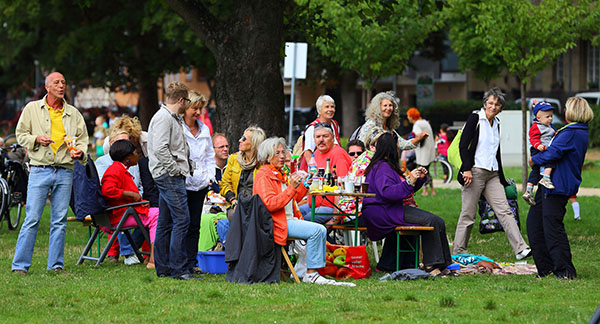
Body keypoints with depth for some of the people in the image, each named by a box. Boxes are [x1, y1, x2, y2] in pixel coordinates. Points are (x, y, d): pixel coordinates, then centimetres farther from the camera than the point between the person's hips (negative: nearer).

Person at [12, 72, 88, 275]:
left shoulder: (73, 113, 12)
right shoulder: (32, 109, 6)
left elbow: (83, 138, 14)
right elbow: (21, 135, 8)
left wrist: (80, 152, -7)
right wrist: (37, 139, -11)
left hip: (65, 172, 3)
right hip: (40, 170, -3)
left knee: (59, 221, 4)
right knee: (32, 219, -7)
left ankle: (56, 265, 11)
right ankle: (20, 265, -4)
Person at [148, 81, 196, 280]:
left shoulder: (172, 118, 20)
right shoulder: (163, 118, -13)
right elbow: (160, 148, -23)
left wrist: (188, 167, 16)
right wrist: (175, 169, -17)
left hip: (171, 177, 11)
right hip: (169, 176, -11)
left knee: (165, 222, 11)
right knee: (181, 220, -13)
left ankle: (162, 267, 14)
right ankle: (178, 269, -13)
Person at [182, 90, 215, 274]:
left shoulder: (204, 130, 14)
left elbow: (210, 155, 23)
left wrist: (209, 175, 10)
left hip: (200, 184, 6)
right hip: (182, 184, -6)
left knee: (194, 225, 7)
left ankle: (191, 262, 12)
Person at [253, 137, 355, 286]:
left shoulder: (280, 174, 22)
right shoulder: (264, 176, -8)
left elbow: (293, 199, 29)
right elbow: (269, 204, -21)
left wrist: (303, 186, 14)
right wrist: (291, 187, -24)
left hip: (289, 219, 9)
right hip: (277, 223, -9)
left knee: (321, 230, -6)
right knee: (317, 230, -22)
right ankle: (311, 274, -18)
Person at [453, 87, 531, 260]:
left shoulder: (496, 124, 16)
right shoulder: (475, 119, -3)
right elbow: (463, 145, -10)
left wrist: (502, 180, 22)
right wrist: (467, 169, -20)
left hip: (492, 174, 6)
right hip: (475, 172, -6)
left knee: (504, 210, -4)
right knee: (468, 213, -2)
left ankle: (521, 249, -12)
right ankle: (458, 251, 8)